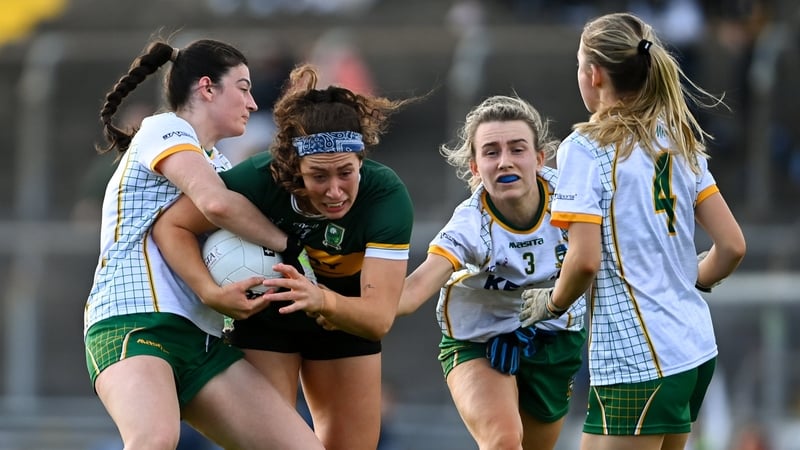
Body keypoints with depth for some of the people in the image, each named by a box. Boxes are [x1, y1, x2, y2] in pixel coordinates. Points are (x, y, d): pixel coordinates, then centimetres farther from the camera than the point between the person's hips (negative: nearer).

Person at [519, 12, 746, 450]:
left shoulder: (586, 148, -9)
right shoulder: (679, 143, 11)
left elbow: (585, 261, -17)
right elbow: (732, 246, 8)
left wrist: (552, 302, 2)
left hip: (634, 360, -8)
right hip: (694, 347, 8)